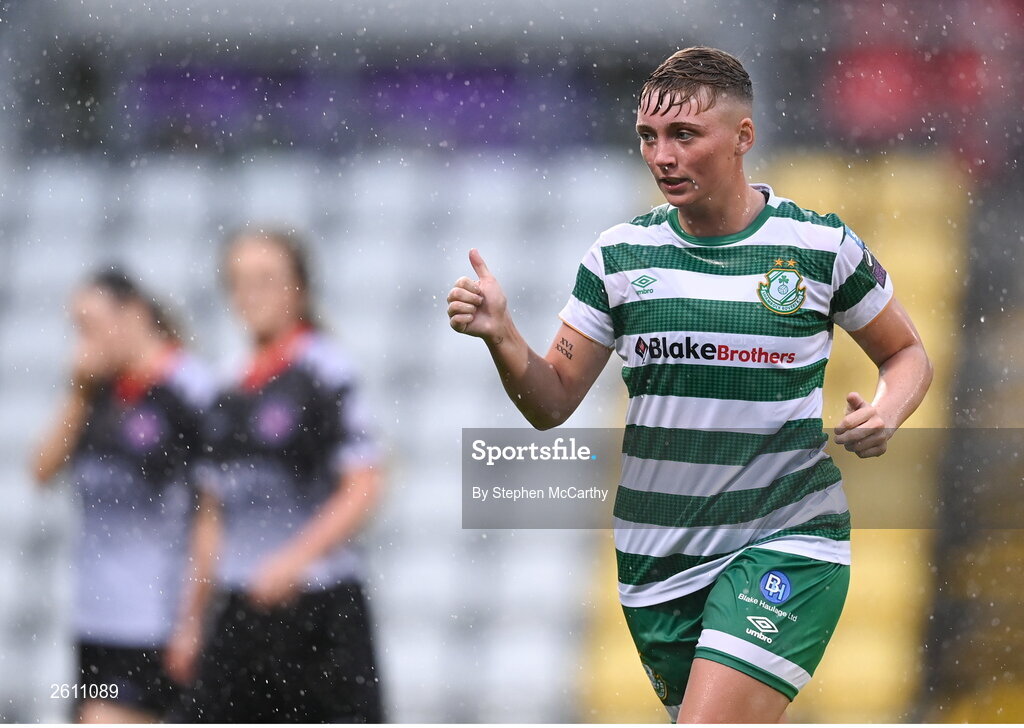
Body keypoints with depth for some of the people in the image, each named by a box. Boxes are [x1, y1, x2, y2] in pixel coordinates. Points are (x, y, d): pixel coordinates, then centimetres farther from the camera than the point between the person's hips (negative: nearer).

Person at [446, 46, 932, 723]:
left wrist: (885, 413, -10)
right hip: (655, 558, 4)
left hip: (786, 544, -4)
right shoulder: (618, 255, 4)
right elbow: (552, 404, 7)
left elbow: (907, 353, 12)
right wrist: (502, 337, -12)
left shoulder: (824, 246, -3)